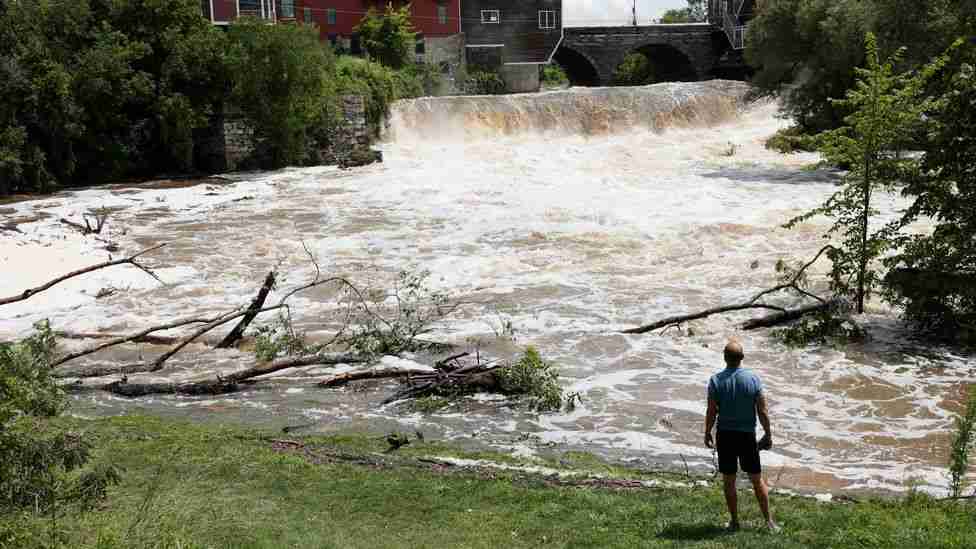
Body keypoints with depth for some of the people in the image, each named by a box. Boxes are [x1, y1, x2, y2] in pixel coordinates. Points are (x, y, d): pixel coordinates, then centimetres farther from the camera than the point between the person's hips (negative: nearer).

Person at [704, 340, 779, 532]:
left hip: (725, 435, 0)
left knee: (729, 481, 10)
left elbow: (711, 412, -7)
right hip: (747, 435, 1)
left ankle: (734, 522, 17)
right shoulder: (753, 379, -9)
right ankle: (769, 522, 14)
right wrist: (768, 434, 6)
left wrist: (707, 433, 7)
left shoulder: (716, 381, -10)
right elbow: (762, 412, -6)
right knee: (757, 480, 11)